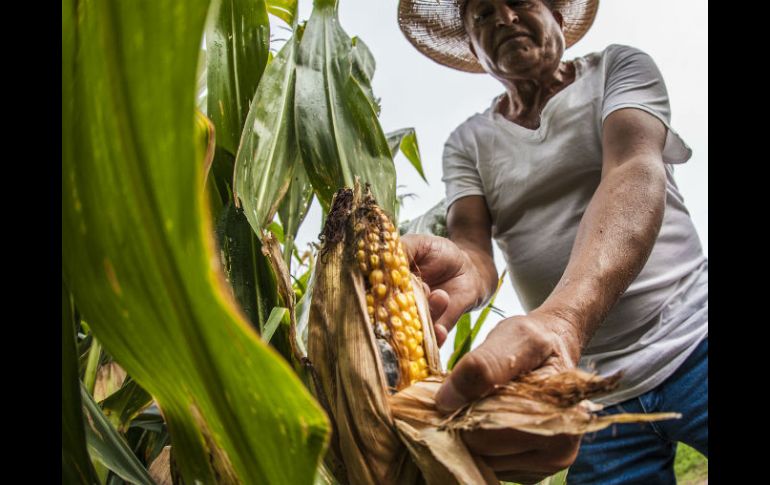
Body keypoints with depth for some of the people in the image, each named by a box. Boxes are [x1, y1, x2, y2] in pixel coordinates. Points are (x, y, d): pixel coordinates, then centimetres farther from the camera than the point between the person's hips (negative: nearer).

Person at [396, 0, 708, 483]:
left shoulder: (619, 67, 1)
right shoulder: (466, 143, 8)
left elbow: (634, 174, -19)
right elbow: (474, 251, -7)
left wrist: (562, 319, -38)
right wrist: (462, 275, -35)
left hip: (693, 339, -1)